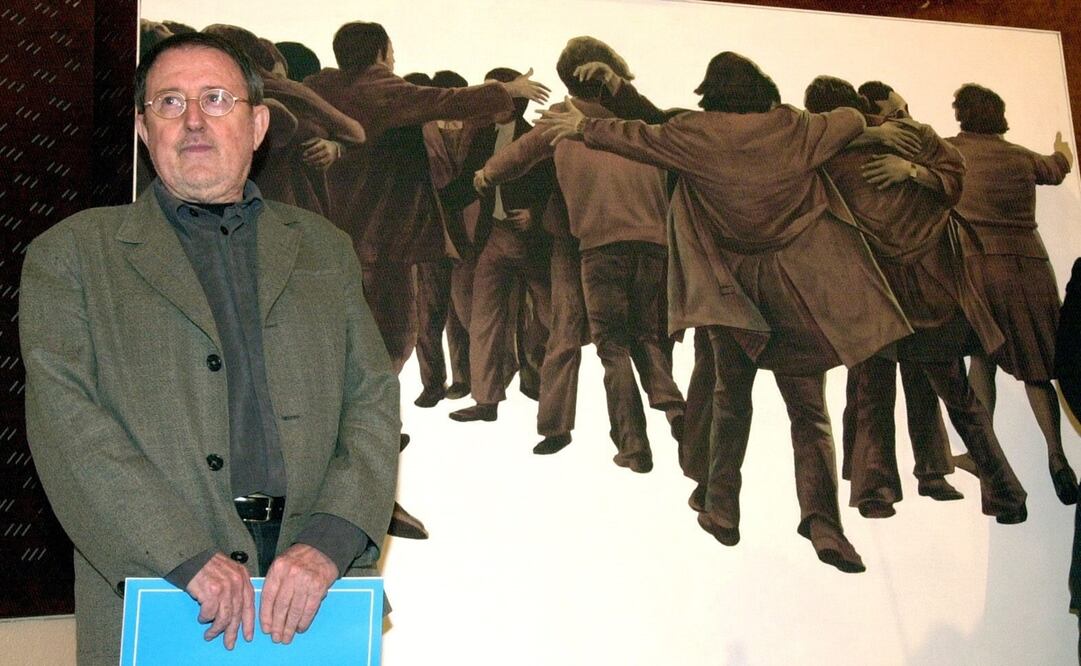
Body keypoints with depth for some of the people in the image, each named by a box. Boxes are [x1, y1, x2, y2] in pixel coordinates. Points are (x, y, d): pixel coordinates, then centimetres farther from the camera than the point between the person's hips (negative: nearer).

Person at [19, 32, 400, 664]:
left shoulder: (325, 250, 12)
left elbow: (373, 400, 5)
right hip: (152, 597, -1)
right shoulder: (71, 253, 5)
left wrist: (329, 542, -11)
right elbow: (65, 418, -6)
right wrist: (188, 554, -16)